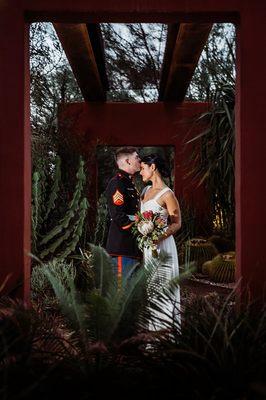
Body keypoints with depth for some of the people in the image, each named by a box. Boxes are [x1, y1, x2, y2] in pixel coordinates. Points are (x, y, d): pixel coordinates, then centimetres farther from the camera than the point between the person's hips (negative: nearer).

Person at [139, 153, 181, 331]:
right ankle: (153, 325, 21)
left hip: (161, 244, -8)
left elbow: (177, 223, -9)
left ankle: (166, 327, 7)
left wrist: (159, 236, -23)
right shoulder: (146, 190, 12)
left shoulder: (167, 194, -11)